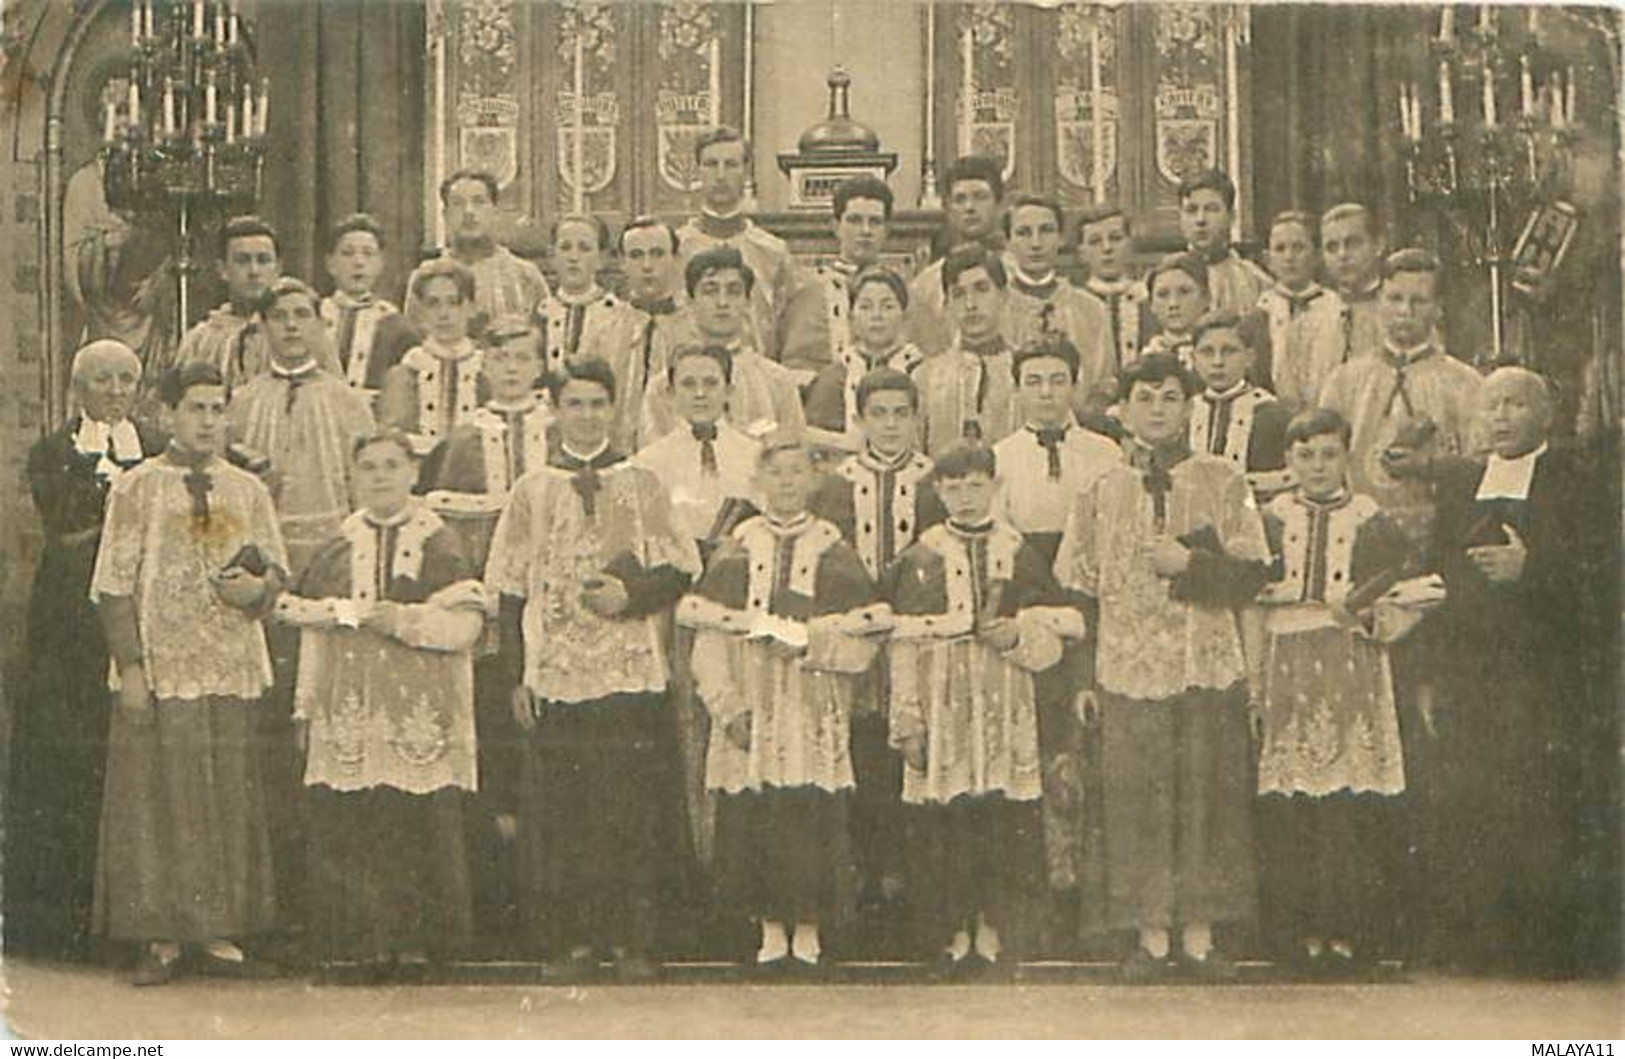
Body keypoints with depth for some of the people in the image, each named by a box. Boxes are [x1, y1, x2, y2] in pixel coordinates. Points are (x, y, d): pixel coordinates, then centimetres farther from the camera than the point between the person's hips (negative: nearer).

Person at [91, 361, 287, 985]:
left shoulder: (248, 491, 11)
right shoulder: (136, 489, 1)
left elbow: (275, 566, 16)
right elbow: (114, 585, -3)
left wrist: (257, 589, -8)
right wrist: (130, 667, -11)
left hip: (233, 670, 3)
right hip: (160, 670, -3)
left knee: (229, 800, 4)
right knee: (157, 799, -2)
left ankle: (217, 932, 12)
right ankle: (162, 937, 5)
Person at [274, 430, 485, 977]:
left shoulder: (440, 547, 4)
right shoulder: (336, 551, 13)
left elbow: (463, 626, -8)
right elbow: (313, 634, 15)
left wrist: (384, 615, -12)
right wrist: (306, 706, 10)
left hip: (422, 716, -2)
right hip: (348, 715, 2)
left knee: (419, 826, -6)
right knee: (347, 825, -5)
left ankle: (416, 938, 2)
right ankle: (364, 938, 2)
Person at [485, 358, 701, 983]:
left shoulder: (643, 485, 9)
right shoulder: (531, 491, 10)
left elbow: (680, 571, 8)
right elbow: (511, 588, 7)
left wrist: (631, 594, -12)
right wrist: (517, 675, 0)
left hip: (632, 673, 0)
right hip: (554, 674, 1)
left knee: (631, 813, -1)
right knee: (559, 813, 0)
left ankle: (630, 941, 7)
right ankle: (572, 941, 8)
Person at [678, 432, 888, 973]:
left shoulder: (835, 554, 7)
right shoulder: (735, 552, 8)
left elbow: (864, 642, 1)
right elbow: (708, 639, 3)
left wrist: (808, 639, -14)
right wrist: (727, 705, -8)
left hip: (816, 715, -1)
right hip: (749, 711, 1)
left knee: (811, 819, -5)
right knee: (753, 820, -2)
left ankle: (808, 929, 6)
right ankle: (771, 928, 10)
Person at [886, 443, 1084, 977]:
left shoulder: (1021, 555, 10)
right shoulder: (921, 559, 6)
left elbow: (1056, 636, 12)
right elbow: (903, 647, 2)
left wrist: (1018, 637, -10)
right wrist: (907, 723, -4)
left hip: (1007, 705, 1)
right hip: (941, 704, -1)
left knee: (1007, 822, -3)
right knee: (944, 819, -3)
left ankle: (993, 929, 7)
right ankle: (956, 932, 7)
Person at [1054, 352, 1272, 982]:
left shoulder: (1221, 483, 5)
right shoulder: (1101, 493, 9)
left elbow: (1253, 575, 1)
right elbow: (1078, 588, 9)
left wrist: (1188, 564, -14)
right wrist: (1083, 678, 4)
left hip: (1208, 666, -1)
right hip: (1127, 668, 1)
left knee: (1207, 799, 0)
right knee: (1136, 803, -1)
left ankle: (1199, 935, 9)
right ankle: (1152, 936, 7)